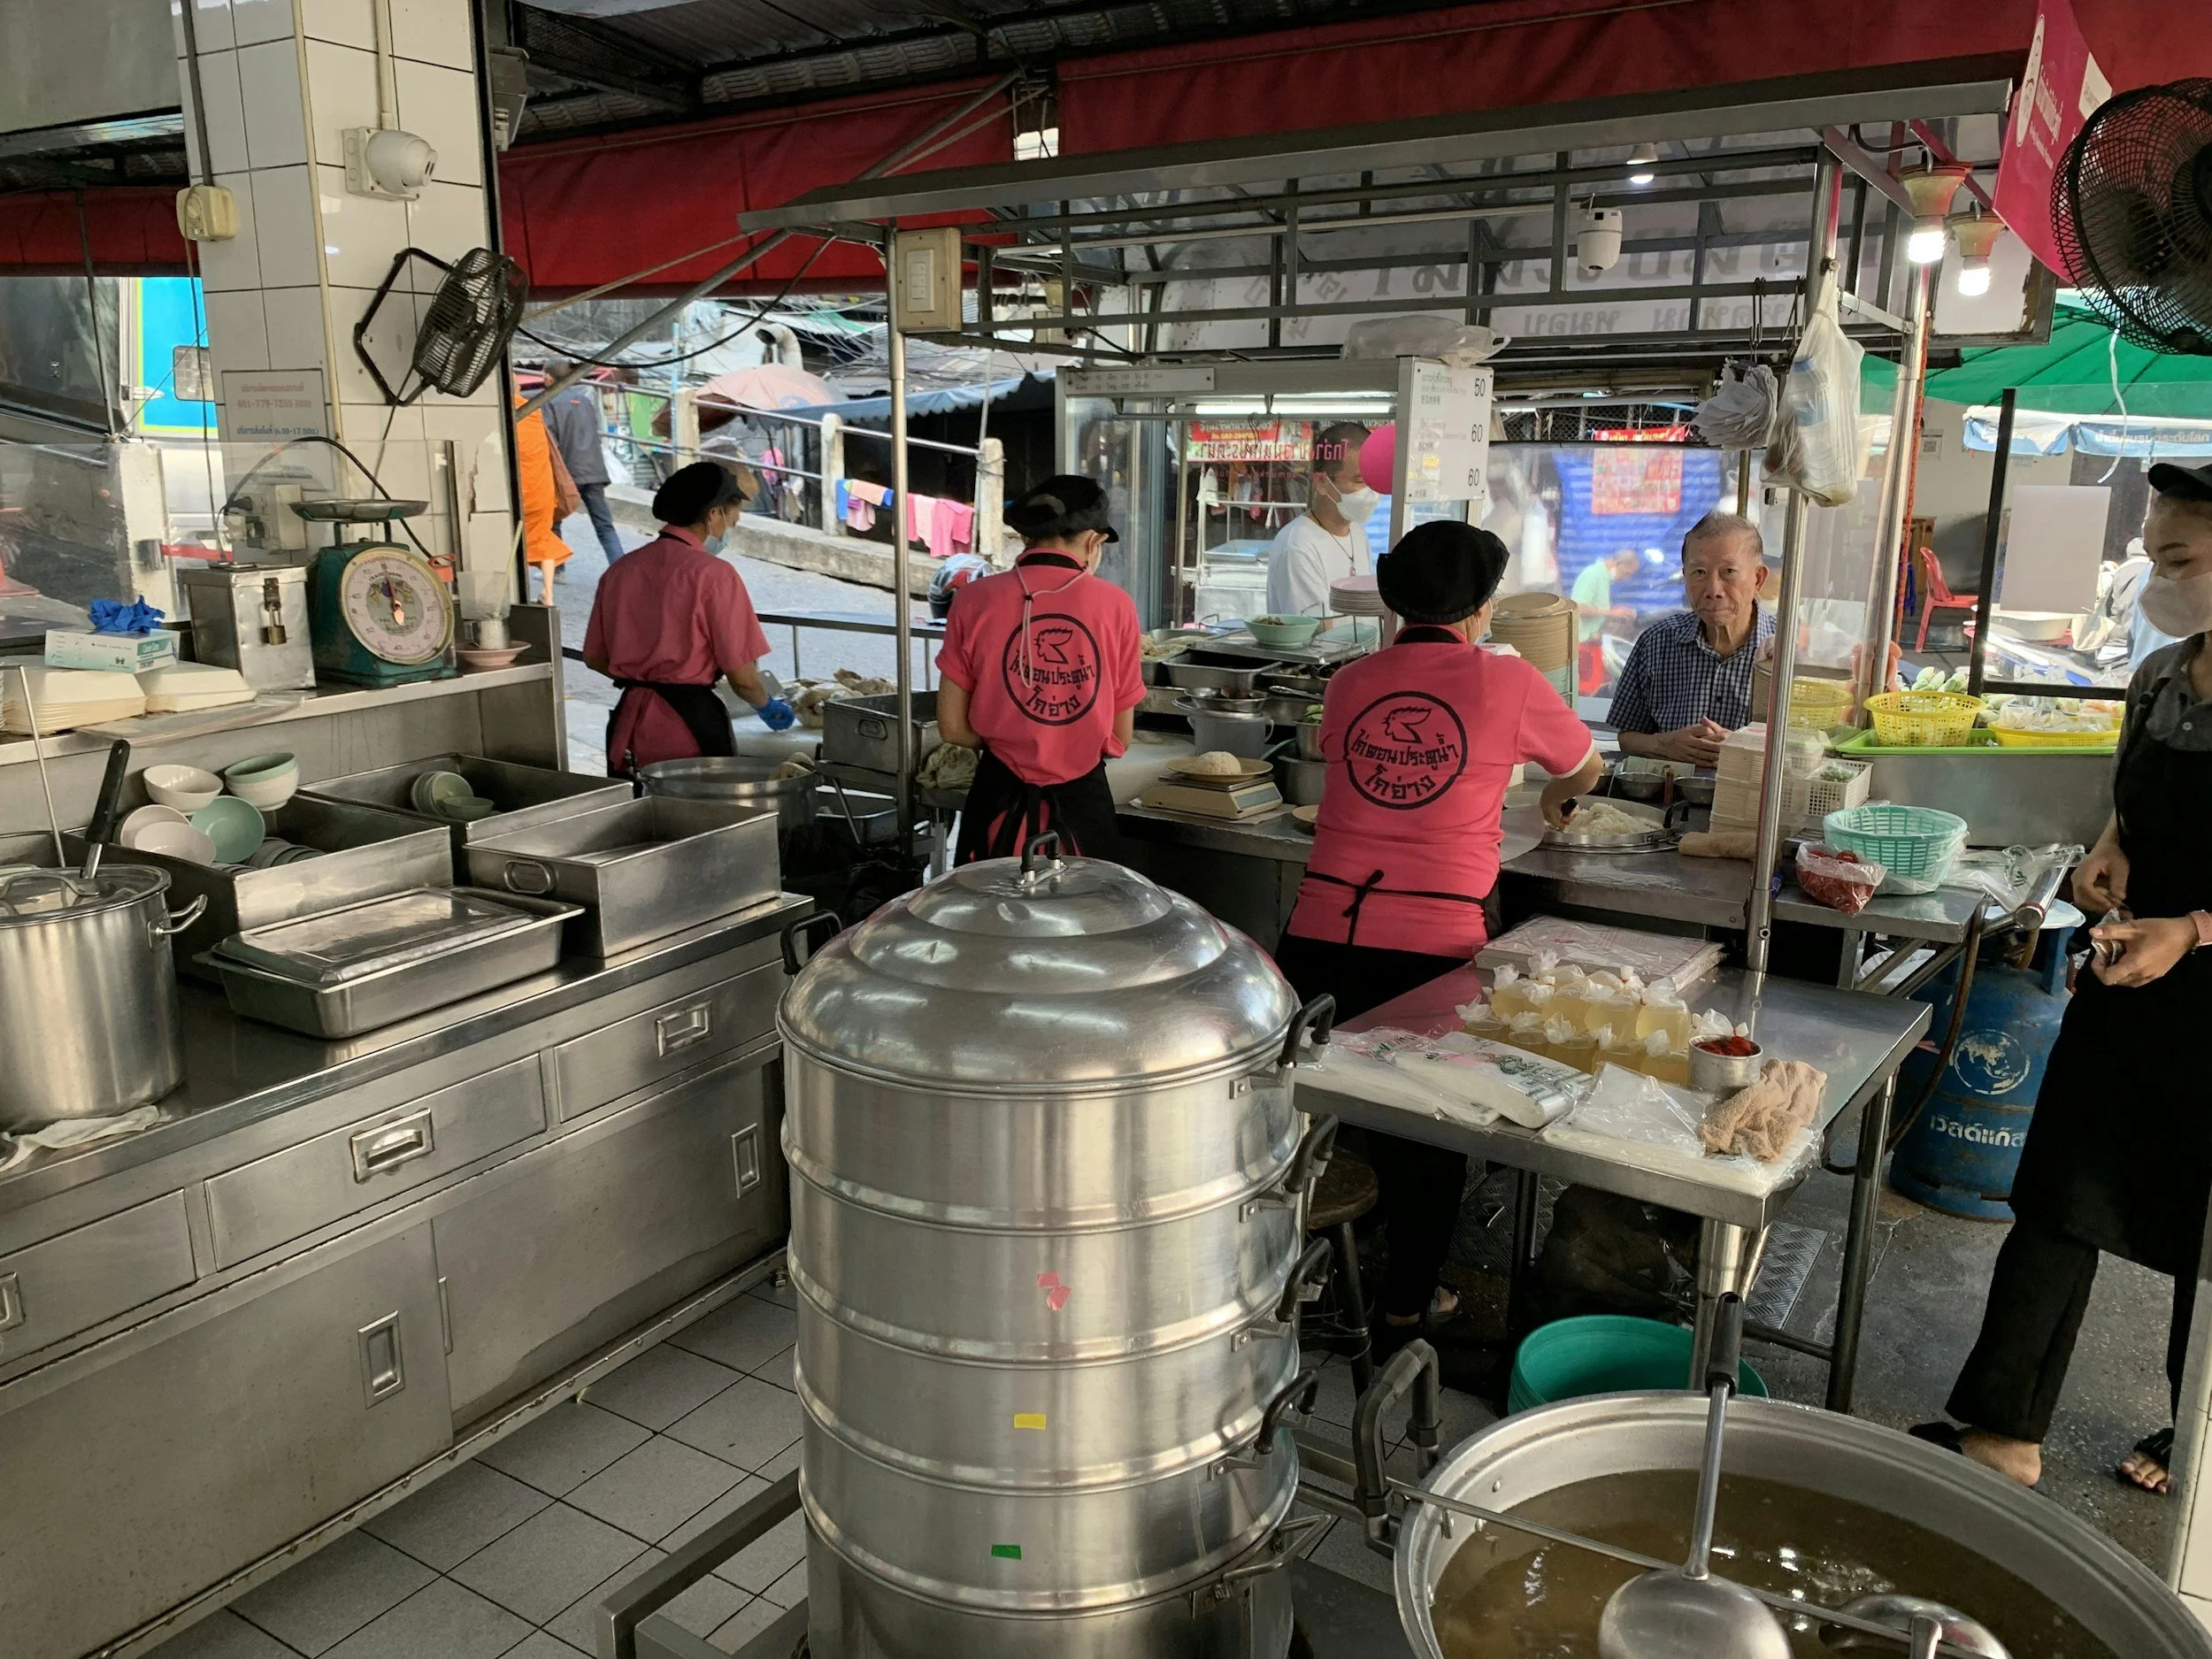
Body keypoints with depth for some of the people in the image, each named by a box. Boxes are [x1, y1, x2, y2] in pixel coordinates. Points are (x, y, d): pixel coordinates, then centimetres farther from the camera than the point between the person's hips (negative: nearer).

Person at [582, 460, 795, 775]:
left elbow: (595, 658, 15)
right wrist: (768, 707, 9)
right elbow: (742, 676, -11)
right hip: (690, 722, -6)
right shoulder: (713, 574, -11)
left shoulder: (619, 571, 6)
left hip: (629, 723, 6)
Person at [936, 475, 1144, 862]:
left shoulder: (975, 601, -6)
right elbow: (1120, 737, 0)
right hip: (1082, 802, 0)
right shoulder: (1115, 605, -6)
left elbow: (952, 727, -1)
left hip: (999, 802, 0)